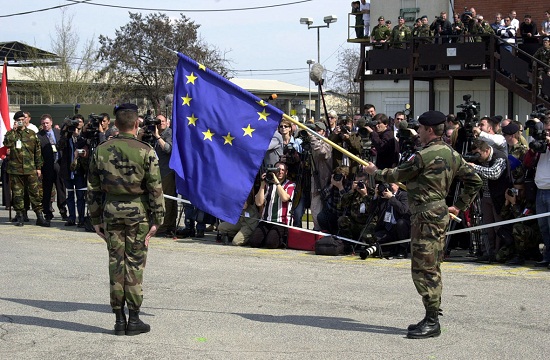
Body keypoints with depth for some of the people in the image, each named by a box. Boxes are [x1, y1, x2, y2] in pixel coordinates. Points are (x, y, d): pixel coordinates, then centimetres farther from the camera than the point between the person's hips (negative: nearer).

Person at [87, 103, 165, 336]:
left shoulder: (101, 150, 3)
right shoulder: (145, 151, -8)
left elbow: (93, 188, 6)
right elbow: (155, 188, -8)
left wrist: (96, 219, 14)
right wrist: (156, 220, -1)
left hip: (111, 212, 3)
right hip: (138, 212, -3)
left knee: (115, 263, 8)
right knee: (135, 264, 3)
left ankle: (119, 319, 12)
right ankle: (134, 320, 6)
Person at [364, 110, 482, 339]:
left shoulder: (425, 156, -17)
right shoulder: (452, 154, 10)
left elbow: (396, 175, -5)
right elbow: (475, 181, 15)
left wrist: (375, 172, 13)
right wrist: (459, 206, 21)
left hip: (426, 215, -10)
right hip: (440, 212, 10)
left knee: (423, 268, -6)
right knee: (431, 268, 14)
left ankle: (432, 322, -5)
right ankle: (432, 319, 21)